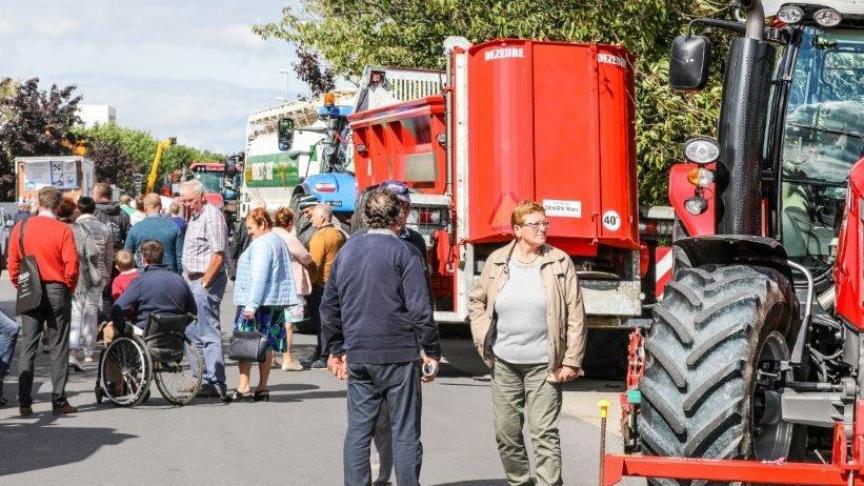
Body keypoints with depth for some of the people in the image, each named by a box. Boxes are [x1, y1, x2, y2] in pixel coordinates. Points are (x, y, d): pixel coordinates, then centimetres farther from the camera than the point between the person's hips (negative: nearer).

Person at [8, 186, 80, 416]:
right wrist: (69, 289, 4)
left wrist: (20, 287, 13)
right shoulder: (62, 230, -9)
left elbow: (13, 263, 2)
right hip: (57, 291, -3)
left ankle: (24, 403, 2)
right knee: (59, 346, 4)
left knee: (28, 346, 6)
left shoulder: (21, 227, 0)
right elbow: (71, 265, -12)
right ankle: (59, 401, 4)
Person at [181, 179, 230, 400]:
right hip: (193, 281, 10)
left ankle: (216, 384, -8)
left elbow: (218, 255, -19)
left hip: (207, 281, -10)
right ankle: (202, 379, 19)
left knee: (209, 333, -9)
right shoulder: (193, 217, 18)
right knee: (192, 332, 13)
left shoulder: (212, 216, -12)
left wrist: (203, 283, -19)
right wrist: (189, 280, 14)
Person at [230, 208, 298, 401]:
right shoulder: (279, 241, 18)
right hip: (276, 302, 10)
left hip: (259, 301, -10)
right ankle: (262, 388, 12)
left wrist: (251, 305, -22)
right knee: (267, 345, 10)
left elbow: (259, 277, -20)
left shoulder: (261, 244, -13)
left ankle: (243, 388, -10)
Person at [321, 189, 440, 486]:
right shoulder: (403, 253, -8)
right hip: (398, 355, -5)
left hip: (357, 357, 5)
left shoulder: (346, 251, 10)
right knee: (405, 433, 1)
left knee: (358, 431, 9)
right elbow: (420, 308, -11)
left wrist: (335, 349, 23)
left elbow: (329, 306, 15)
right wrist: (431, 352, -4)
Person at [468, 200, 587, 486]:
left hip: (543, 365, -3)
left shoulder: (559, 262, -3)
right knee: (506, 433, 10)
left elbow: (575, 317, -3)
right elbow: (476, 302, 17)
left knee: (544, 433, -6)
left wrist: (571, 362, -7)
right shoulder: (497, 261, 4)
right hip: (504, 365, 3)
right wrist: (482, 339, 5)